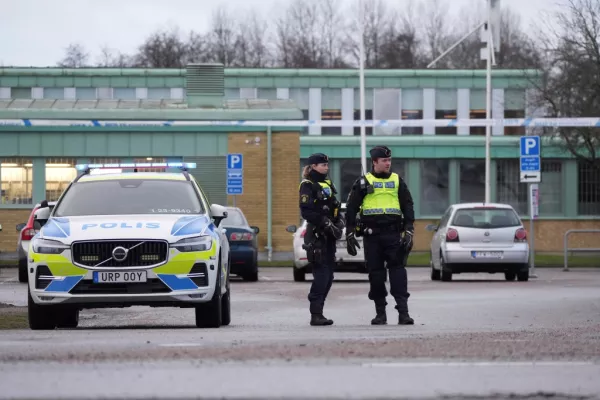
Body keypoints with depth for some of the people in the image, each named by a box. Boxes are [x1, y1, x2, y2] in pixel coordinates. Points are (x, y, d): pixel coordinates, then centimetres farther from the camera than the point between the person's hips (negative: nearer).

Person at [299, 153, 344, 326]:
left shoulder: (327, 185, 19)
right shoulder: (308, 186, -6)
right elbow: (306, 211, -16)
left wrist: (338, 222, 6)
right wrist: (326, 224, -19)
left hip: (328, 236, 8)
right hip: (316, 235, -8)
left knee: (328, 275, 7)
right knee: (321, 274, -13)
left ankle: (318, 312, 12)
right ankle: (315, 314, -13)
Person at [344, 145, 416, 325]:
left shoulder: (397, 181, 11)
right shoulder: (363, 182, 6)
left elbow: (408, 206, 11)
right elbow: (351, 208, 8)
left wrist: (409, 231, 1)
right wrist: (350, 234, 3)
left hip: (393, 234, 0)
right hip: (371, 235, 0)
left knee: (398, 270, -9)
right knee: (375, 273, 2)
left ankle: (403, 312, -13)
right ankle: (380, 313, 10)